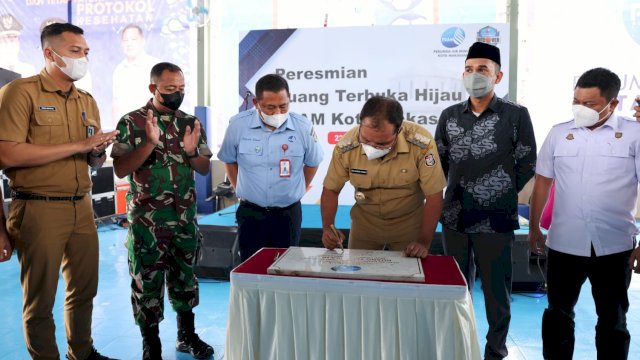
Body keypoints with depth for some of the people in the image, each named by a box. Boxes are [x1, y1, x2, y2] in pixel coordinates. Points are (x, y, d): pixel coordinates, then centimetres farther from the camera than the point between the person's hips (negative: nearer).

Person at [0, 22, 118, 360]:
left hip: (82, 207, 6)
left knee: (84, 288, 15)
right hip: (39, 210, -6)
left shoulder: (87, 101, 13)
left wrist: (98, 152, -6)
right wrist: (78, 145, -17)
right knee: (40, 298, 8)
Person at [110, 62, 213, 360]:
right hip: (146, 219, -3)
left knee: (185, 275, 14)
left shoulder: (191, 123, 6)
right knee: (147, 280, 6)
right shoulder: (132, 122, -5)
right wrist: (150, 143, -22)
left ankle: (187, 335, 30)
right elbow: (120, 170, -10)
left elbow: (204, 169, 7)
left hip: (185, 217, 4)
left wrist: (191, 151, -14)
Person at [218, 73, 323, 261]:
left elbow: (312, 163, 7)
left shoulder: (303, 127, -11)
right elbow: (229, 161, 8)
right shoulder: (238, 125, -10)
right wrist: (242, 192, 9)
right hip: (250, 212, 0)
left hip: (288, 213, 0)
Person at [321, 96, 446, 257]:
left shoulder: (421, 143, -28)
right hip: (365, 221, 2)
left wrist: (424, 242, -20)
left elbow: (434, 195, -19)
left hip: (408, 222, -1)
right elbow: (331, 189, -8)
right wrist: (327, 228, -21)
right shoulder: (346, 146, -22)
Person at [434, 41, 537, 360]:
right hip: (455, 217, 4)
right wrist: (458, 190, 9)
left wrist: (503, 193, 1)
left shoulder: (516, 115, -2)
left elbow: (527, 165, 1)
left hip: (495, 221, -3)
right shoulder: (449, 116, 7)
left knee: (496, 291, 6)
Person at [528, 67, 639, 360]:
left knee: (613, 320, 15)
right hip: (564, 244, 2)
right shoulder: (559, 133, 3)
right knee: (558, 314, 14)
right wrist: (534, 228, 10)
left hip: (614, 246, -1)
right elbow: (542, 182, 9)